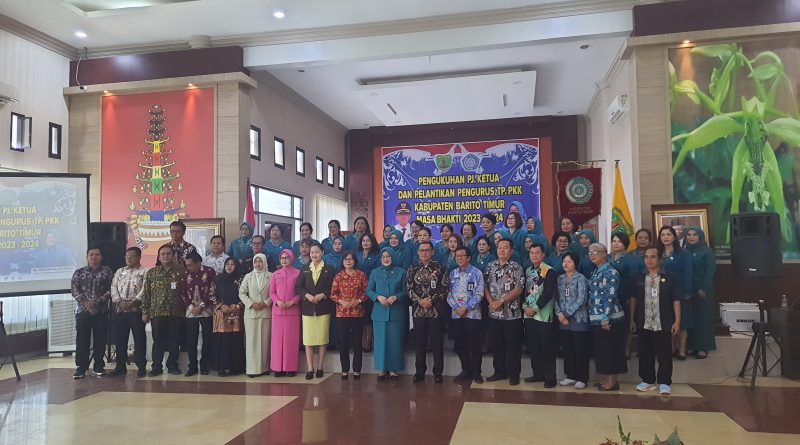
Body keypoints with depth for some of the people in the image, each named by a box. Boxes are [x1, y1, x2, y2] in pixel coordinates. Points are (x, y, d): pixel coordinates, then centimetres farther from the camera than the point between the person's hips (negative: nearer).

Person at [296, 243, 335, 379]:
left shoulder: (329, 269, 5)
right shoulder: (304, 270, 11)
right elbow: (298, 287, 5)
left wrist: (322, 295, -15)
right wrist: (307, 295, -11)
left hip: (323, 308, -1)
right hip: (308, 308, 2)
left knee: (322, 339, 2)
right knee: (308, 339, -1)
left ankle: (319, 368, 11)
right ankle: (310, 369, 4)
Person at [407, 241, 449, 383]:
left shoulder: (439, 268, 2)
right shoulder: (413, 269, 7)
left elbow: (445, 287, -2)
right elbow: (409, 288, 3)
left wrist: (432, 300, -11)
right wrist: (420, 301, -11)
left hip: (435, 310, -2)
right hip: (418, 310, 2)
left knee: (437, 342, 2)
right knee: (419, 342, 7)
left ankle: (438, 373, 12)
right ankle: (420, 371, 17)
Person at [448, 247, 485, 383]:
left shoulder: (477, 273, -3)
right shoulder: (453, 274, 10)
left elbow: (479, 295, -9)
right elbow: (449, 293, 7)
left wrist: (466, 307, -15)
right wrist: (455, 307, -8)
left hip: (472, 314, -4)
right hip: (456, 314, 4)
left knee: (474, 345, 0)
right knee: (460, 344, 9)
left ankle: (476, 372, 12)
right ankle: (466, 370, 22)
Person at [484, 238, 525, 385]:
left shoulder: (516, 268, -4)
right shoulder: (490, 266, 8)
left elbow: (518, 289, -11)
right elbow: (485, 286, 8)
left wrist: (501, 301, -15)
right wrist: (491, 302, -8)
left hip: (512, 314, -4)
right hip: (494, 313, 4)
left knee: (513, 345, 3)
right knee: (496, 345, 12)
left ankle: (514, 374, 14)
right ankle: (499, 372, 24)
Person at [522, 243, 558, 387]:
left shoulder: (549, 271, -7)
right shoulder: (528, 271, 13)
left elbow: (548, 294, -14)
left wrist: (535, 308, -14)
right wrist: (525, 306, -1)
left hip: (543, 315, -6)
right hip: (528, 314, 6)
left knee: (547, 347, -2)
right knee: (533, 346, 11)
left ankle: (550, 377, 6)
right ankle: (538, 374, 23)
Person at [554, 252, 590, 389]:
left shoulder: (581, 278, -6)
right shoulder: (559, 279, 10)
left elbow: (581, 299, -14)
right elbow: (555, 297, 8)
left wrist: (567, 314, -14)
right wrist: (559, 313, -8)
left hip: (578, 319, -5)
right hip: (563, 320, 5)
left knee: (580, 350, 1)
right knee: (567, 349, 10)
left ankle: (582, 378, 11)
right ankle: (571, 376, 22)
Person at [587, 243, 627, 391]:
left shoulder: (610, 272, -12)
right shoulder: (595, 272, 15)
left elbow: (610, 296, -18)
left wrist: (605, 318, -21)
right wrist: (599, 318, 16)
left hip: (609, 318, -9)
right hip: (596, 318, 9)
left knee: (610, 349, -1)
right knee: (601, 349, 13)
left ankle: (612, 381, 7)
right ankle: (606, 379, 21)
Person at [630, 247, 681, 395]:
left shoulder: (669, 279, 0)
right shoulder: (638, 279, 8)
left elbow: (676, 301, 0)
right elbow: (633, 299, 11)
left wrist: (677, 321, -6)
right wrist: (632, 319, 8)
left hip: (663, 325, -2)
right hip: (644, 324, 3)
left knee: (664, 355, 2)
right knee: (645, 354, 9)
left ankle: (664, 383, 15)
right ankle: (648, 380, 21)